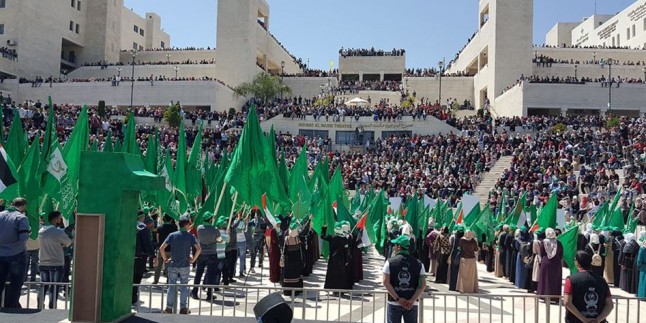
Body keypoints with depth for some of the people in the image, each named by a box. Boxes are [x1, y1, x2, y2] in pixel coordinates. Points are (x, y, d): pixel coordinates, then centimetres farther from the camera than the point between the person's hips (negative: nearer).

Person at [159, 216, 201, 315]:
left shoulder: (172, 235, -2)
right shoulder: (190, 236, -6)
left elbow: (162, 248, -8)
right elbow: (199, 249, -16)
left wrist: (165, 259, 2)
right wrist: (193, 259, -4)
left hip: (173, 265, 1)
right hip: (185, 265, -1)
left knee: (172, 286, 9)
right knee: (184, 287, 9)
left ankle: (169, 308, 13)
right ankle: (183, 308, 12)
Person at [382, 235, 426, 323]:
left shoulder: (390, 262, -5)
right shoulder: (418, 264, 1)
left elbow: (386, 282, -12)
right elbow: (423, 284, -6)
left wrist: (397, 299, -11)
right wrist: (412, 300, -10)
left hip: (394, 303, -2)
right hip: (412, 305, 2)